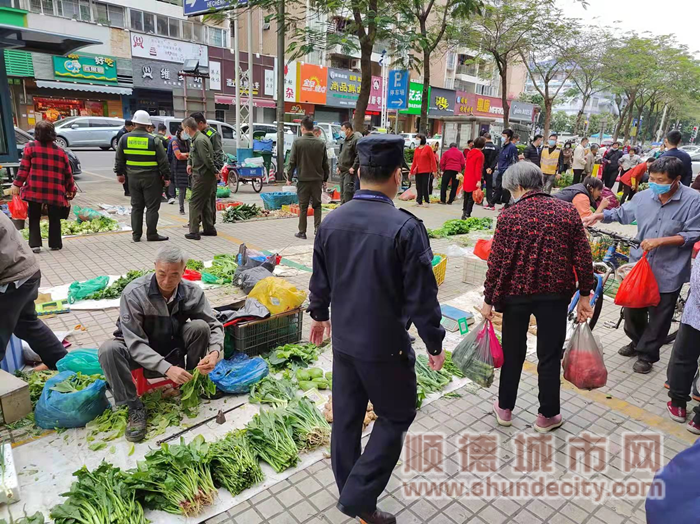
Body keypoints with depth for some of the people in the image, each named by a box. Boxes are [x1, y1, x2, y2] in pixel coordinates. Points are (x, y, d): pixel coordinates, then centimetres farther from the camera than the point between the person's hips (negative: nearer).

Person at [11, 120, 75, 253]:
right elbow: (68, 174, 8)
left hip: (34, 191, -1)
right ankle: (55, 244, 13)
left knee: (34, 218, 10)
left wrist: (17, 184, 2)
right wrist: (70, 191, 16)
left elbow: (23, 168, -4)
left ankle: (34, 244, 6)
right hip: (55, 192, 1)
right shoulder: (60, 151, 5)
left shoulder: (30, 147, 0)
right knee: (54, 219, 10)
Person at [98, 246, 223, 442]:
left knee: (200, 326, -25)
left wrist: (215, 351, -35)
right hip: (139, 351, -1)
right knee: (108, 349, -32)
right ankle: (134, 407, -17)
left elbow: (214, 325, -13)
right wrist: (167, 368, -41)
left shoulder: (192, 292, -18)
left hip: (172, 347, 2)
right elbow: (135, 343, -29)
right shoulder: (134, 293, -27)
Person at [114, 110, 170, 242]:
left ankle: (136, 235, 15)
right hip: (151, 178, -4)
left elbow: (119, 159, 9)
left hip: (133, 178, 4)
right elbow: (163, 161, -8)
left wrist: (119, 173, 21)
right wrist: (166, 177, 0)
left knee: (136, 206, 12)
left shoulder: (125, 138, 1)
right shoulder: (153, 140, -10)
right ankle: (151, 234, 5)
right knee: (152, 207, 3)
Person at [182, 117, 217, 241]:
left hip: (202, 176, -10)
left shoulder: (200, 140, -19)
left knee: (195, 203, -5)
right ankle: (209, 229, 23)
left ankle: (194, 232, -2)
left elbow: (207, 159, -22)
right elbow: (192, 154, 27)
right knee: (205, 203, 15)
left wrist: (215, 172, -12)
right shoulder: (195, 139, 14)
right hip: (203, 175, 10)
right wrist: (189, 163, 10)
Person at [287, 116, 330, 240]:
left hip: (303, 179, -2)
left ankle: (302, 232, 10)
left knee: (303, 206, 5)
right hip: (317, 179, 2)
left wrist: (289, 178, 2)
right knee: (317, 205, 14)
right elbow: (325, 163, 5)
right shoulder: (321, 143, 1)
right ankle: (317, 227, 8)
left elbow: (292, 161, -7)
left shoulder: (297, 142, -7)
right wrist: (325, 179, 14)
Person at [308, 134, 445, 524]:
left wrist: (319, 315, 25)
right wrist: (435, 343, -2)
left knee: (346, 416, 20)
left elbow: (321, 281, 8)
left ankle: (348, 488, 40)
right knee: (396, 417, 15)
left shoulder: (332, 221, -3)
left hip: (344, 339, 6)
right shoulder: (406, 228, -21)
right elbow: (422, 296, -16)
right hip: (385, 345, -6)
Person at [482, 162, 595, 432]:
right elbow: (583, 257, -3)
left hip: (516, 293, -1)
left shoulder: (509, 215, -10)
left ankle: (505, 408, 29)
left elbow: (496, 262, -10)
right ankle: (547, 415, 26)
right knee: (549, 356, 13)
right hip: (555, 293, 1)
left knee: (513, 352, 15)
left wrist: (488, 300, -2)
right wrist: (584, 294, 7)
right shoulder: (568, 211, -3)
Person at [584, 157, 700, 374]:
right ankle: (637, 342, 41)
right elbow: (622, 213, 12)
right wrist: (599, 215, -3)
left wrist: (660, 241, -22)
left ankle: (647, 354, 26)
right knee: (633, 308, 17)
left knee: (658, 317, 8)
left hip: (669, 270, -4)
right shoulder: (643, 196, -3)